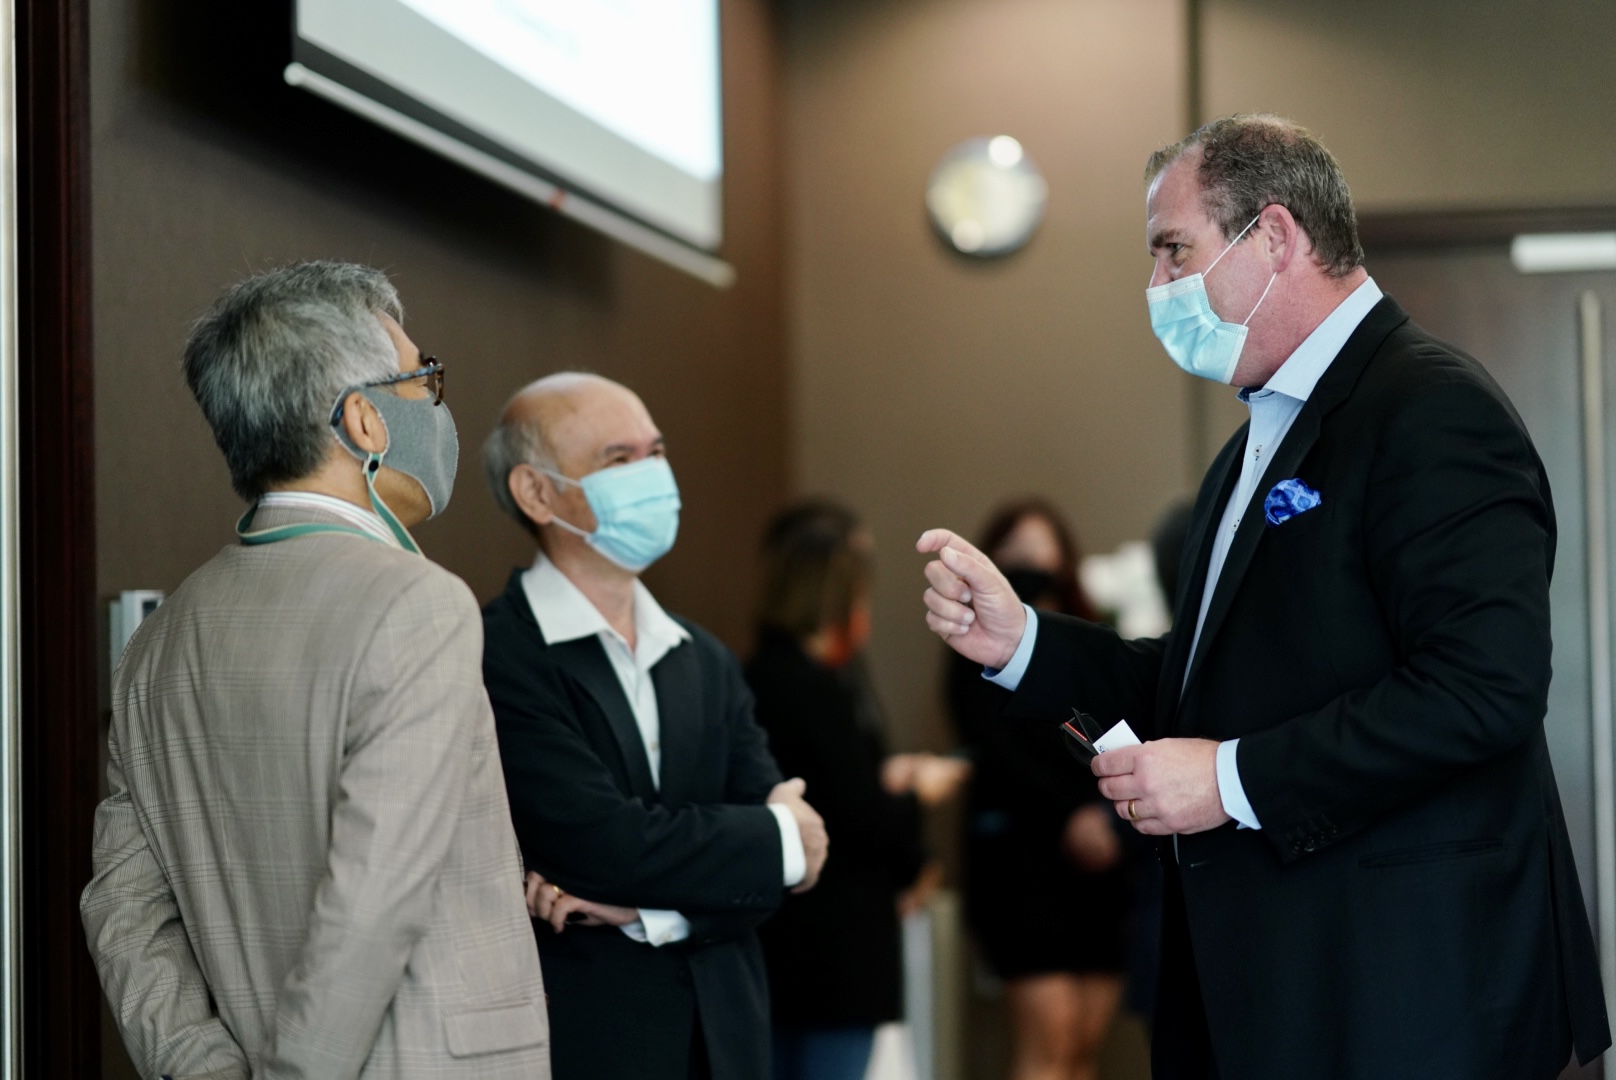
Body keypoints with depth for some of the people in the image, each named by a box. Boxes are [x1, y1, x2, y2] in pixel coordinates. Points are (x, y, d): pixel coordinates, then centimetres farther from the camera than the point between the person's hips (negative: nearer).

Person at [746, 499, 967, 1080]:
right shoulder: (820, 690, -18)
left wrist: (883, 780, 12)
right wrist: (916, 793, 2)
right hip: (836, 949, -9)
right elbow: (864, 825, -16)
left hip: (773, 942, 9)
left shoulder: (754, 680, 7)